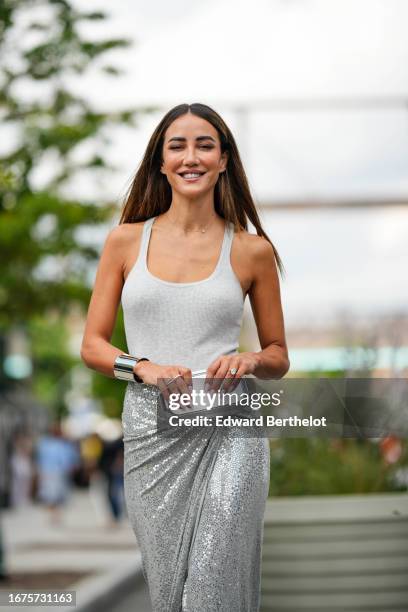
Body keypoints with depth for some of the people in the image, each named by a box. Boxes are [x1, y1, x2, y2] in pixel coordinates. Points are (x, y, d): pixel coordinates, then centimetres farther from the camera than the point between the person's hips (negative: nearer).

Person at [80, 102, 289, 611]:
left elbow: (279, 357, 12)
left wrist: (248, 360, -10)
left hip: (227, 435, -1)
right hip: (150, 431, 2)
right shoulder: (126, 241, 6)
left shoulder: (252, 251, 4)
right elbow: (92, 345, 7)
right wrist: (144, 368, -12)